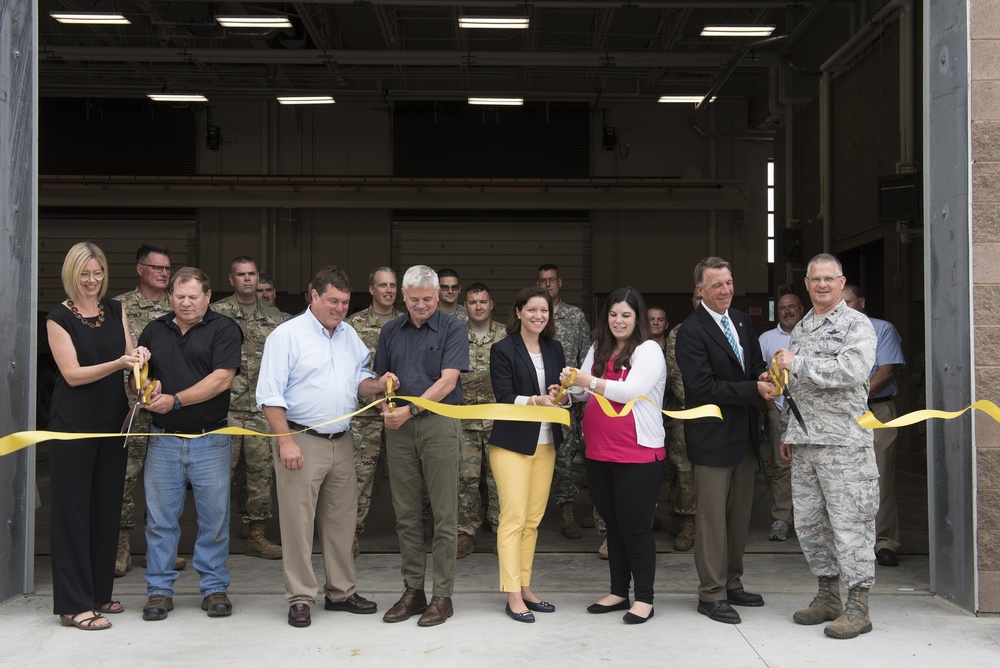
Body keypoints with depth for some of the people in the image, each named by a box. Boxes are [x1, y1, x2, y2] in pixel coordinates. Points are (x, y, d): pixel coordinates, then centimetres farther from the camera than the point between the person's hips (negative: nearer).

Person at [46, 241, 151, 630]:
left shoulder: (115, 310, 9)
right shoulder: (59, 318, -5)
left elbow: (129, 356, 10)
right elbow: (72, 374, -12)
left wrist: (139, 356, -13)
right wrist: (118, 363, -25)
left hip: (112, 422, 5)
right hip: (74, 425, -5)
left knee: (107, 507, 10)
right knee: (73, 510, -2)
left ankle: (98, 593, 22)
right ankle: (73, 605, 2)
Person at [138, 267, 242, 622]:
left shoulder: (224, 329, -2)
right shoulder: (154, 331, 12)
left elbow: (222, 378, -13)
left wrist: (176, 400, -17)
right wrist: (147, 388, -7)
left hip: (210, 439, -3)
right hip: (163, 439, 3)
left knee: (214, 518, 5)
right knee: (160, 517, 6)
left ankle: (214, 587, 17)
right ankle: (159, 590, 16)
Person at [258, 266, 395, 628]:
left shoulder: (350, 335, 13)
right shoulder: (287, 335, -6)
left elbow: (359, 380, 19)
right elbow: (270, 394, -10)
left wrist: (378, 384, -4)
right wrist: (286, 441, -16)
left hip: (342, 442, 6)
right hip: (301, 440, -6)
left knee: (341, 521, 12)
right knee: (298, 523, -2)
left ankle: (341, 592, 23)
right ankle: (300, 598, 8)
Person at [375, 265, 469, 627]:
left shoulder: (452, 329, -1)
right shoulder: (390, 332, 13)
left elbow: (447, 381, -10)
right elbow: (380, 378, 16)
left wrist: (411, 410, -16)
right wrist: (386, 406, -4)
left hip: (439, 423, -4)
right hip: (399, 428, 5)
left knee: (444, 515, 0)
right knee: (406, 514, 9)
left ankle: (443, 595, 7)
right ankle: (413, 590, 18)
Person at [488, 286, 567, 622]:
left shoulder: (554, 348, 11)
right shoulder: (502, 350, -6)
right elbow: (505, 398, -11)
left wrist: (561, 395, -10)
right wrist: (537, 400, -26)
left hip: (546, 442, 6)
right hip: (512, 442, -5)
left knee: (533, 519, 9)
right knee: (513, 518, -7)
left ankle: (525, 587, 18)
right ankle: (513, 596, -2)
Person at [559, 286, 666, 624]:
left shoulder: (648, 350, -7)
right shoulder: (598, 350, 12)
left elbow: (633, 390, -20)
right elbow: (585, 391, 10)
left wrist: (590, 382, -23)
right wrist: (570, 385, -11)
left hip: (638, 455, -7)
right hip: (599, 454, 7)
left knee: (635, 528, 0)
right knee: (613, 525, 15)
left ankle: (644, 598, 11)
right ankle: (618, 592, 27)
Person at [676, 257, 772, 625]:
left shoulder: (742, 322, 11)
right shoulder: (692, 331, -14)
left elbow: (755, 364, 16)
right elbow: (703, 387, -20)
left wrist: (763, 376, -8)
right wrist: (753, 389, -22)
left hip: (744, 435, 8)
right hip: (713, 438, -8)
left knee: (740, 515, 16)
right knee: (712, 518, -1)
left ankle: (732, 584, 29)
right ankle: (711, 594, 9)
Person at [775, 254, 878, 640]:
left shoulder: (857, 325, -4)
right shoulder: (799, 329, 18)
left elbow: (852, 370, -21)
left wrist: (798, 363, -15)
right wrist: (786, 432, 21)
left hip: (843, 441, -7)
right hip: (803, 443, 7)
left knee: (849, 523, -5)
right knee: (809, 522, 10)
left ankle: (857, 608, 4)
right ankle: (828, 597, 22)